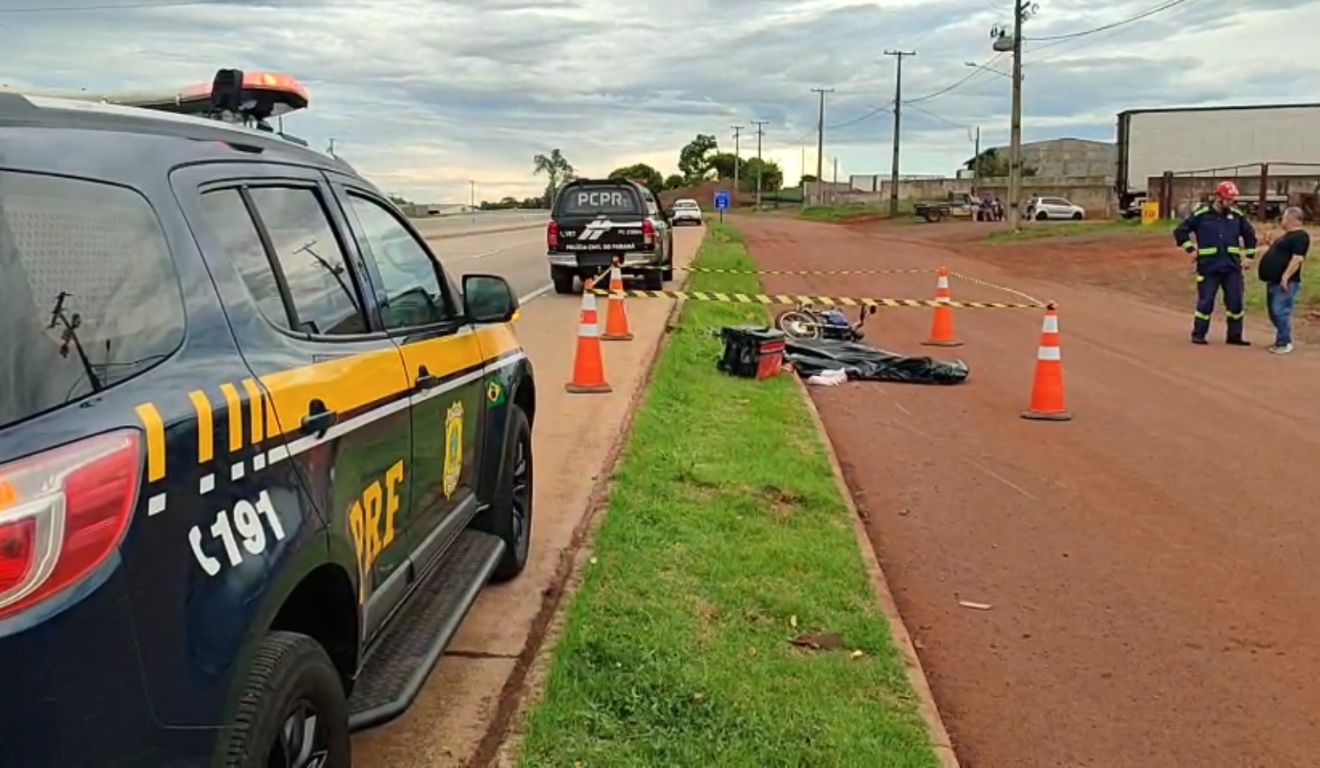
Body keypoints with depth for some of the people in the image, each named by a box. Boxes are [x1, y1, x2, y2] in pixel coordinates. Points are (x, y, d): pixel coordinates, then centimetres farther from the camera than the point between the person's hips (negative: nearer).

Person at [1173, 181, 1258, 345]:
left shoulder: (1237, 216, 8)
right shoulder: (1201, 215, -3)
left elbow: (1250, 235, 22)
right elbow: (1180, 231, 2)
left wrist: (1249, 256, 16)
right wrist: (1191, 249, -4)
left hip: (1232, 267, 4)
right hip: (1208, 267, -3)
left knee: (1235, 302, 3)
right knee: (1205, 302, -1)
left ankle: (1234, 335, 12)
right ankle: (1198, 334, 11)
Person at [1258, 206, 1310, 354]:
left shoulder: (1300, 236, -14)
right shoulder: (1288, 235, 20)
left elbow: (1298, 258, -23)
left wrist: (1286, 277, -27)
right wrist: (1270, 245, 17)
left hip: (1285, 282, -11)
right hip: (1274, 281, 11)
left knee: (1280, 312, -12)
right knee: (1274, 313, 14)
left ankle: (1285, 343, -7)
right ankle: (1282, 339, 22)